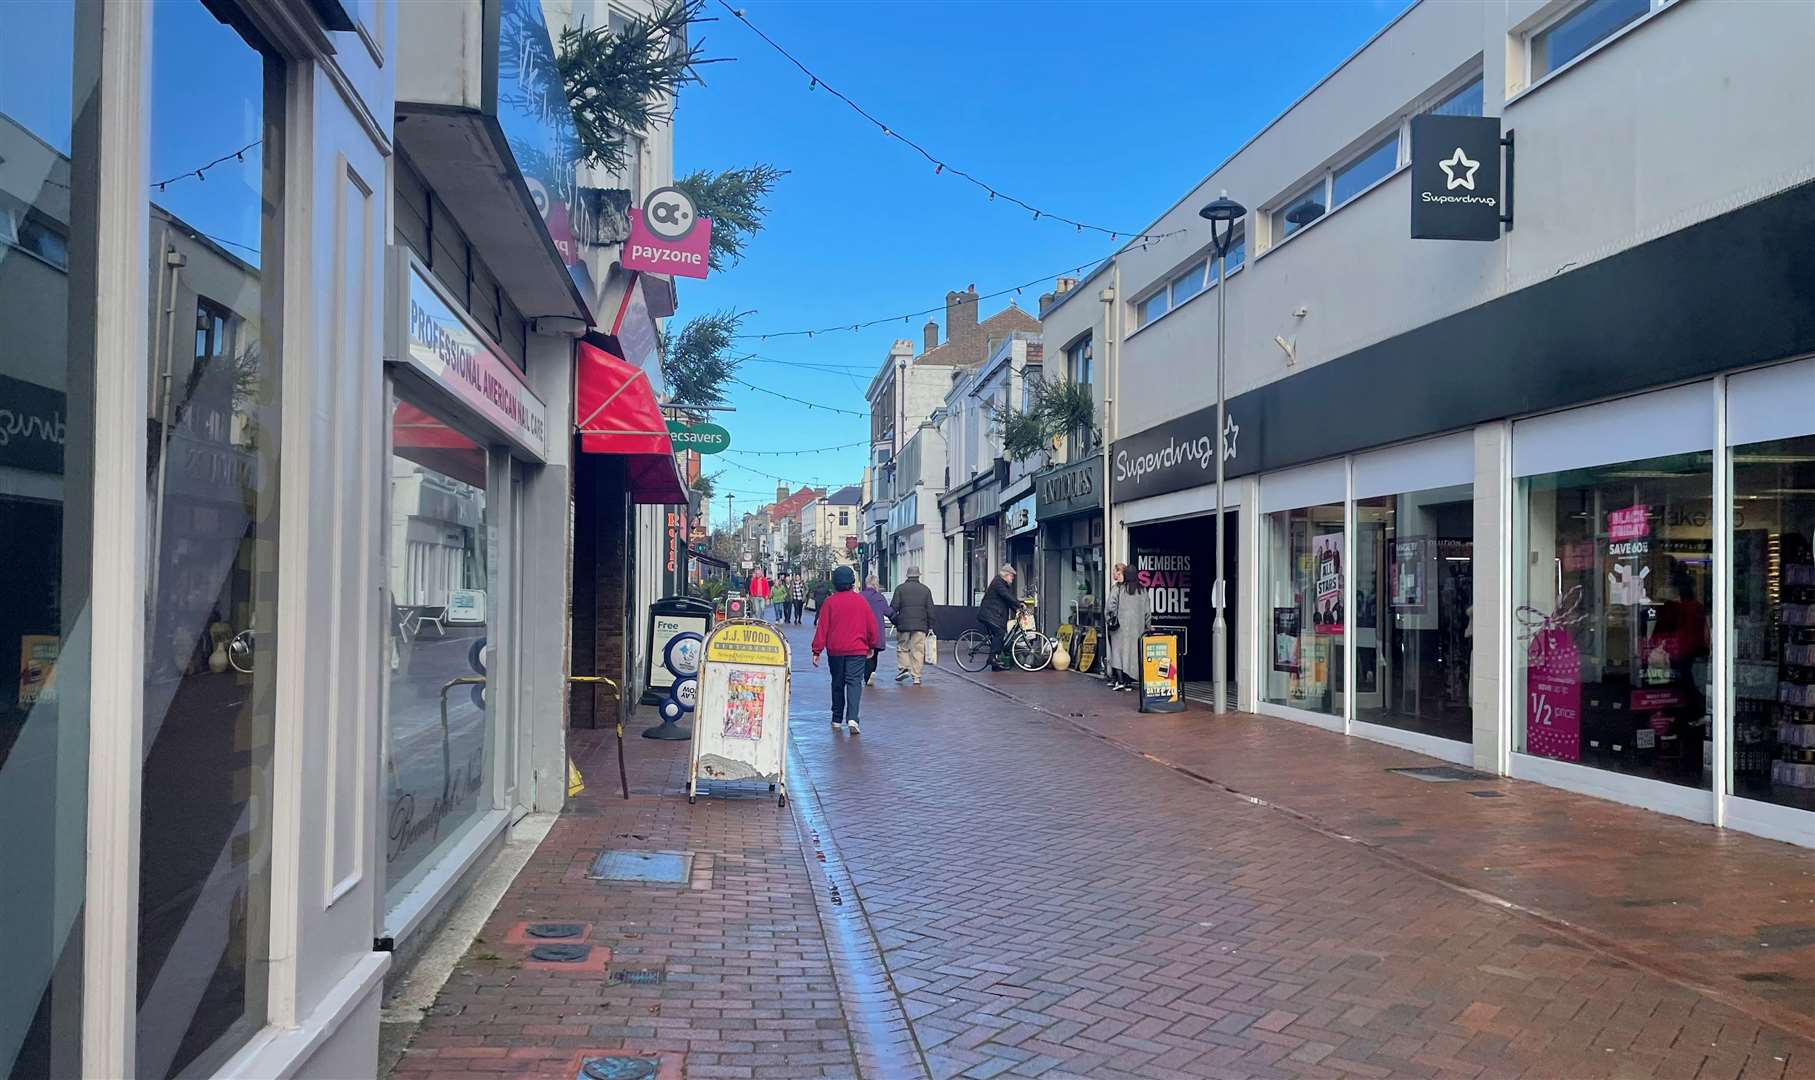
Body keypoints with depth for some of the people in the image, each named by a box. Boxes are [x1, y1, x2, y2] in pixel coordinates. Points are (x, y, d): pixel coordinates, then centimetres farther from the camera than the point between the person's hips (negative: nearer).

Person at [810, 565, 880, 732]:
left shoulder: (829, 602, -3)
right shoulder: (860, 601, 0)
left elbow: (822, 627, -5)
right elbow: (872, 625, 5)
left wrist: (817, 651, -2)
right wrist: (872, 646, 18)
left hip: (835, 650, 1)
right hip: (857, 650, -1)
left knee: (837, 684, 15)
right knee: (854, 682, -5)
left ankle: (837, 719, 23)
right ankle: (852, 718, -23)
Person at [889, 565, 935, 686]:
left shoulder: (900, 588, 2)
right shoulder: (925, 590, 8)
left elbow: (893, 607, -2)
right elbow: (930, 610, 6)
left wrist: (894, 621, 11)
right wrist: (930, 627, 9)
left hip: (903, 625, -1)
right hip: (920, 626, 1)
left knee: (902, 647, 15)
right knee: (918, 650, 3)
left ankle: (903, 668, 0)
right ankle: (916, 677, 1)